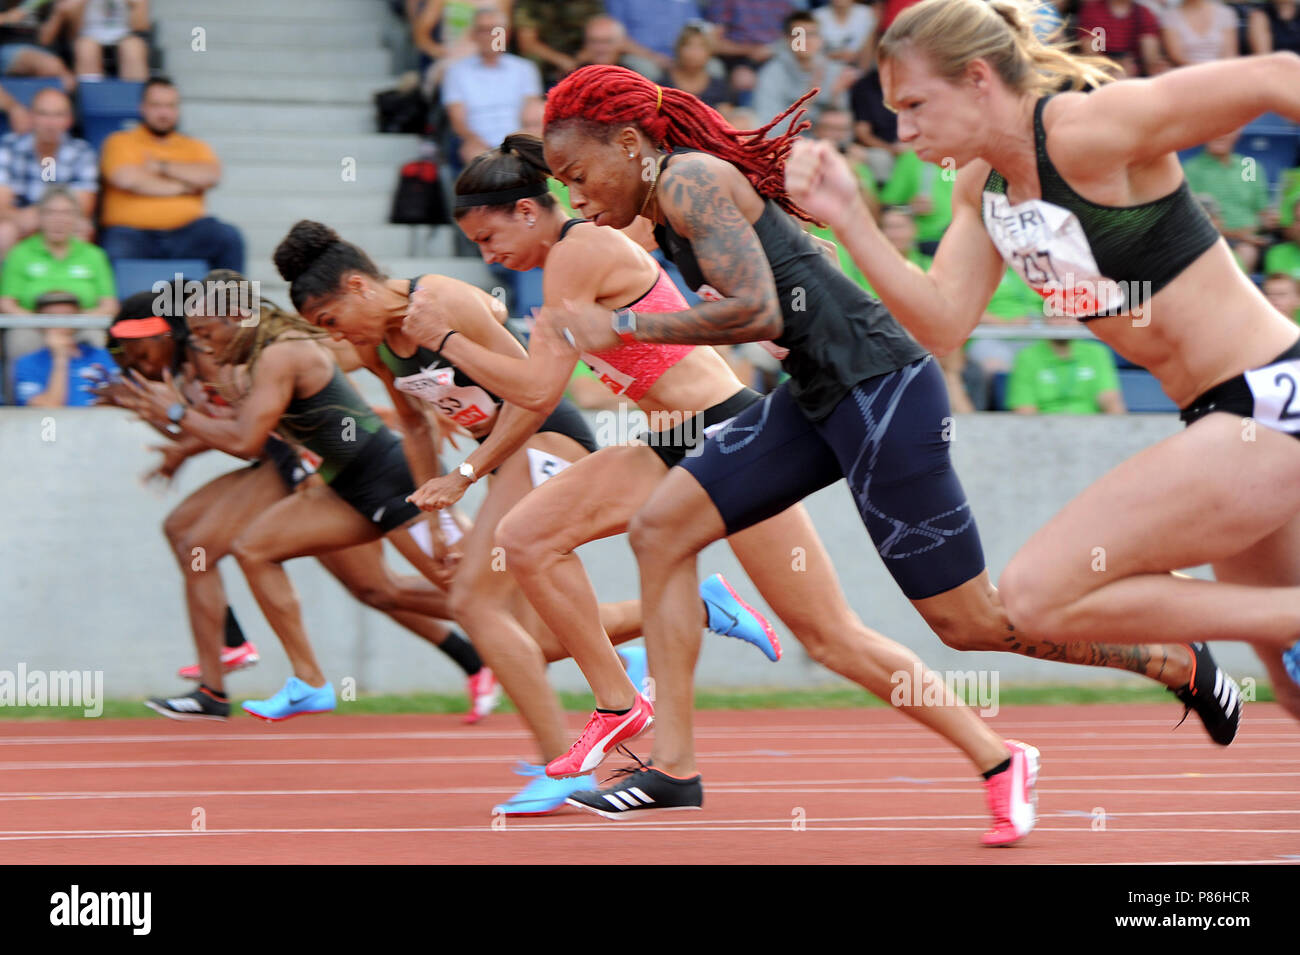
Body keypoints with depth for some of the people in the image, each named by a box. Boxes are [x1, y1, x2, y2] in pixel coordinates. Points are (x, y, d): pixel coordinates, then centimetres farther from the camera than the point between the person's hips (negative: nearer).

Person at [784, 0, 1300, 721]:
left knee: (1037, 596, -14)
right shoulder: (981, 186, 8)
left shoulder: (1088, 131, -19)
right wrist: (847, 219, -8)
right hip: (1224, 418, 10)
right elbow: (943, 323, 3)